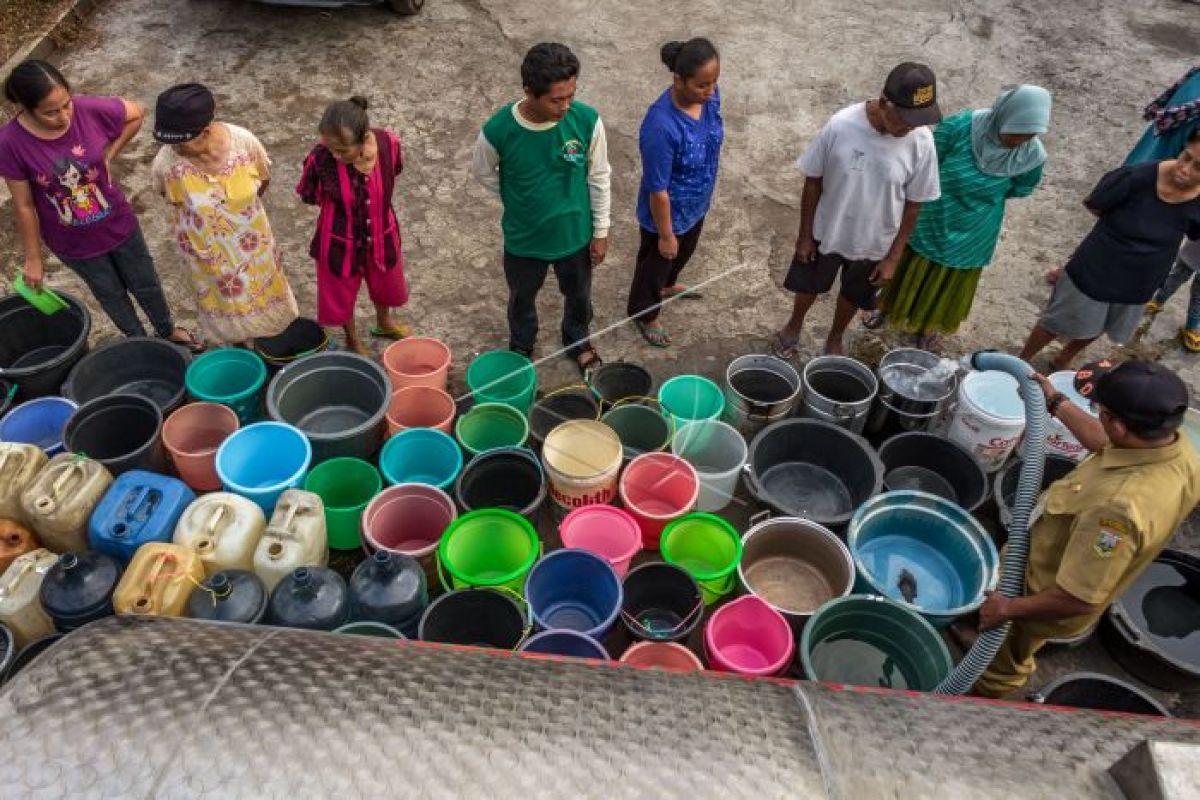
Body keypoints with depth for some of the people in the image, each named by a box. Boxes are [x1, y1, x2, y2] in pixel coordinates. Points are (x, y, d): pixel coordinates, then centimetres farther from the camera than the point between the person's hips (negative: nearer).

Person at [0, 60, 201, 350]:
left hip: (118, 223, 1)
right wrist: (33, 258, -6)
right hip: (72, 242, -1)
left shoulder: (89, 110, -24)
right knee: (110, 294, 22)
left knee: (146, 285, 23)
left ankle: (167, 330, 51)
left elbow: (136, 114, -4)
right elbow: (23, 206, -14)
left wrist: (108, 156, -9)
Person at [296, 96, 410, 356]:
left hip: (381, 235, 3)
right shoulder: (320, 159, -30)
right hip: (341, 240, -2)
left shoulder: (389, 143, -25)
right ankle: (353, 339, 53)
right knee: (342, 295, 22)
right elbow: (308, 196, -9)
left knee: (385, 285, 30)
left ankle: (384, 323, 63)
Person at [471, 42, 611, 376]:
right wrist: (519, 200, -1)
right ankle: (521, 347, 58)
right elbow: (483, 173, -5)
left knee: (579, 298, 26)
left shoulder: (587, 120, -23)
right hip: (524, 240, -1)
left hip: (575, 235, 1)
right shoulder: (498, 130, -27)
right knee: (522, 300, 26)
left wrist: (601, 230, -1)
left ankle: (578, 342, 59)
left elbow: (599, 177, -8)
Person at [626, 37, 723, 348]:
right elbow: (657, 190, -28)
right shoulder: (662, 126, -39)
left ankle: (667, 285, 66)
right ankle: (643, 313, 50)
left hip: (696, 204, 7)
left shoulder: (709, 96, -16)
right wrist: (665, 235, -17)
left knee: (684, 252, 34)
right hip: (667, 212, -7)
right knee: (655, 263, 21)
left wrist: (705, 192, 16)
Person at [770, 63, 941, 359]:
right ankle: (794, 325, 54)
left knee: (853, 294, 23)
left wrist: (893, 257, -5)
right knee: (809, 284, 23)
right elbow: (813, 181, -12)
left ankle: (834, 339, 52)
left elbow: (913, 205, -9)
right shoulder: (841, 125, -26)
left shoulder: (921, 142, -21)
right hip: (826, 232, -1)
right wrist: (805, 234, -5)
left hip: (874, 242, 1)